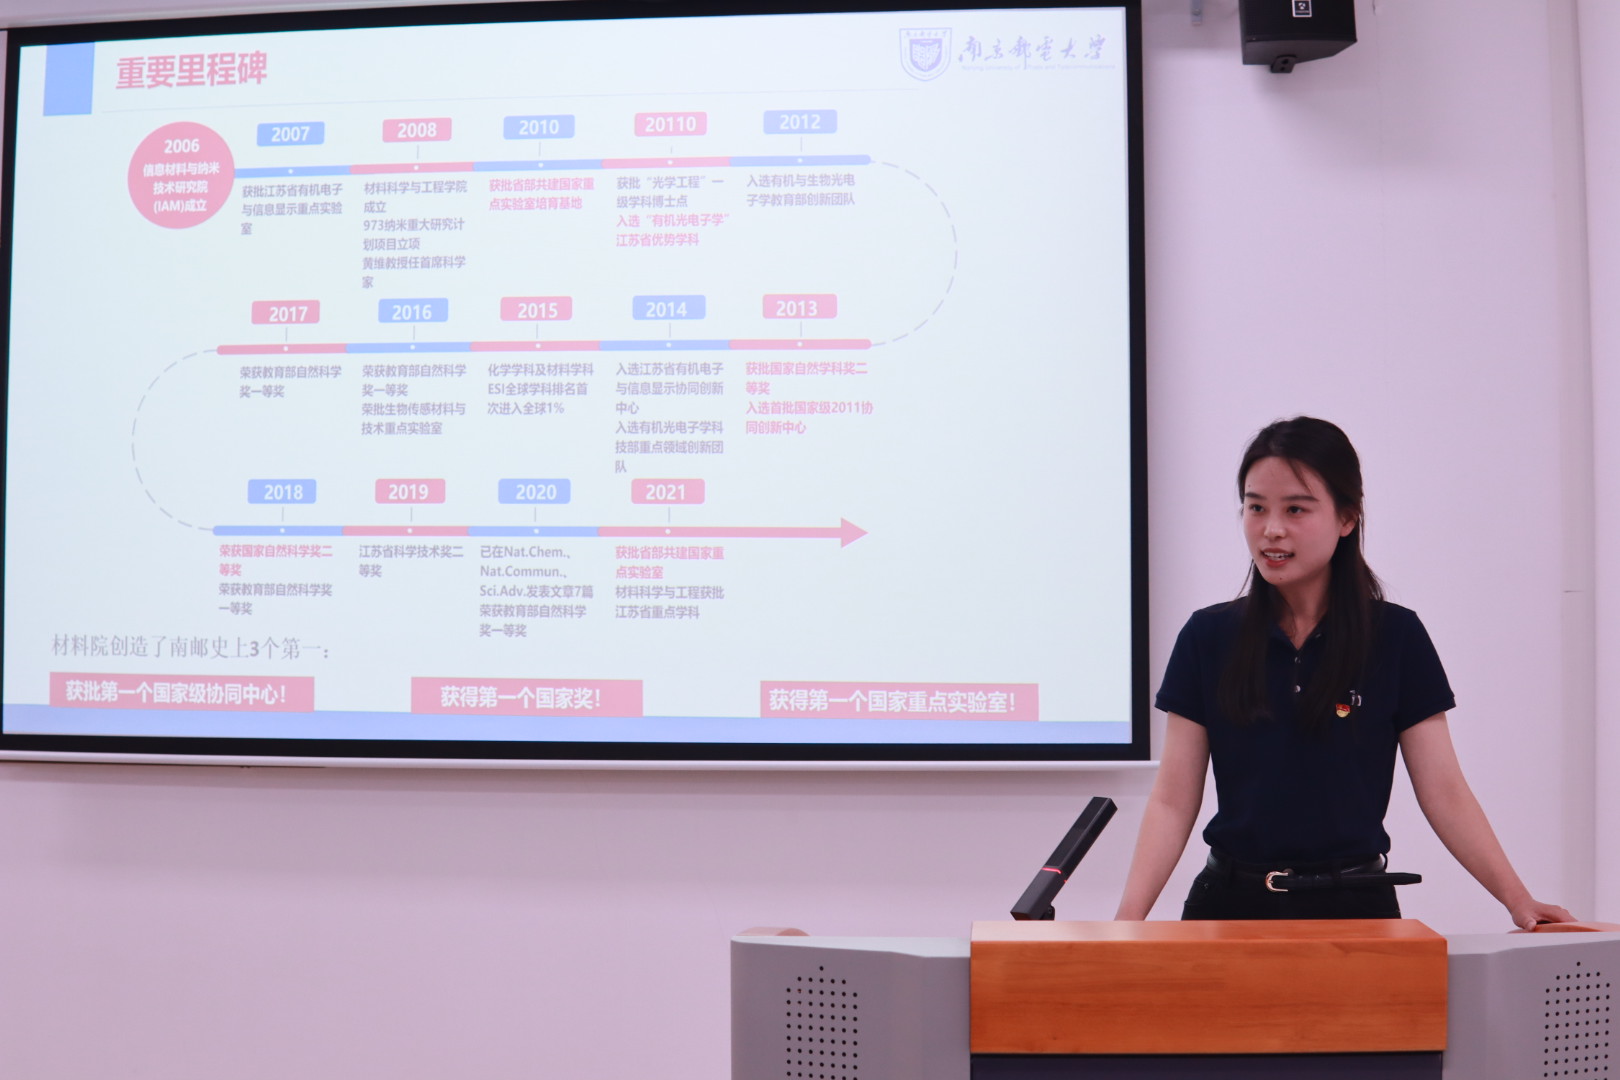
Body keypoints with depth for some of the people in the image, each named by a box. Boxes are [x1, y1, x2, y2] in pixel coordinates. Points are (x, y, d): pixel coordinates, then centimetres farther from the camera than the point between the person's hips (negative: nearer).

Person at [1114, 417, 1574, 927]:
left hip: (1353, 905, -1)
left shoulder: (1396, 637, -1)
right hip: (1230, 902, 1)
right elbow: (1173, 801, -2)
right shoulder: (1208, 637, 1)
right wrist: (1128, 918, -13)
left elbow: (1444, 793, -2)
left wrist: (1516, 898, -12)